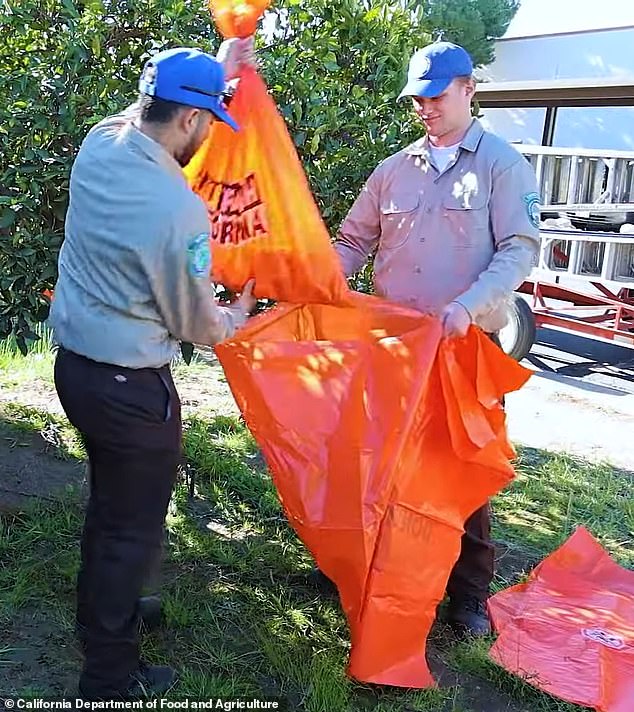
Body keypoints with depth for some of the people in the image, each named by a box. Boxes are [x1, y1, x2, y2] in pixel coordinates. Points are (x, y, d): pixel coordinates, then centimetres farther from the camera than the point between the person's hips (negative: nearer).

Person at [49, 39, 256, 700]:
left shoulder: (99, 143, -4)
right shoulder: (179, 209, -25)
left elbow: (150, 112, 21)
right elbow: (195, 323, -11)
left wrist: (216, 67, 27)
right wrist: (234, 318, 11)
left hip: (73, 360, 8)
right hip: (130, 387, -8)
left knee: (109, 499, 27)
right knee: (134, 526, 9)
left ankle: (102, 608, 48)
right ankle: (110, 676, 26)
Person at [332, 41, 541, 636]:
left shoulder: (502, 165, -2)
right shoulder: (394, 169, 11)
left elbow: (519, 250, -11)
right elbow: (354, 241, 16)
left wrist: (469, 305, -27)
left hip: (466, 344, -4)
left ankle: (469, 592, 20)